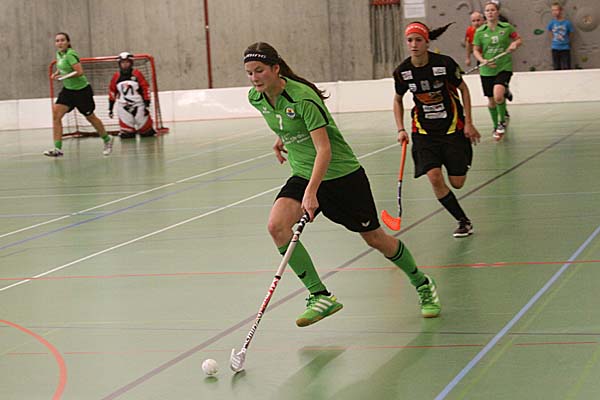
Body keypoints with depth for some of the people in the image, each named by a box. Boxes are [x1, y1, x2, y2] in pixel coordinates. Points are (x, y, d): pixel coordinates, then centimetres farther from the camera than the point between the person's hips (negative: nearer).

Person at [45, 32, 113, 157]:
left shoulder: (70, 55, -21)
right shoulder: (59, 53, 4)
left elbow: (79, 72, -29)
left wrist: (62, 76, -29)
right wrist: (57, 73, 4)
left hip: (81, 90, -7)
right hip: (68, 90, 7)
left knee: (90, 117, 8)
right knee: (56, 115, -10)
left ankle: (107, 140, 32)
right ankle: (58, 149, -12)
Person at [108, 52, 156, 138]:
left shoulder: (137, 74, -5)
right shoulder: (116, 76, 4)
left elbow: (145, 89, -4)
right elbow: (112, 92, 12)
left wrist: (147, 104, -9)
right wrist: (110, 108, 12)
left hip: (138, 105, -2)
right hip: (123, 107, 2)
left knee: (145, 127, 1)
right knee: (126, 132, -3)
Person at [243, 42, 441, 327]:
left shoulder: (302, 97, -26)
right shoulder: (256, 98, -4)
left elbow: (324, 149, -31)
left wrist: (311, 192, -40)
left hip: (341, 173, -6)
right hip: (303, 175, 6)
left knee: (374, 238, 5)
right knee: (277, 225, -21)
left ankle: (423, 285, 31)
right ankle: (320, 296, -14)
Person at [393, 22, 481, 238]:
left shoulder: (444, 63, -15)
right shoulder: (402, 72, -7)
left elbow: (463, 89, 0)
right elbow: (398, 100, 11)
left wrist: (468, 123, -3)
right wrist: (401, 129, 1)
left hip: (453, 129, -1)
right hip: (424, 132, 2)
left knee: (457, 183, -3)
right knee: (434, 177, -17)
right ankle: (463, 221, 2)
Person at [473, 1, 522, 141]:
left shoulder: (507, 27, -2)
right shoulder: (480, 32, -1)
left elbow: (519, 39, 12)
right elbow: (476, 50, 6)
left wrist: (514, 44, -10)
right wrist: (483, 61, -13)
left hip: (504, 67, -2)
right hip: (487, 71, 2)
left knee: (498, 95, -25)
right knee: (491, 101, 10)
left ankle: (502, 122, 0)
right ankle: (496, 127, 33)